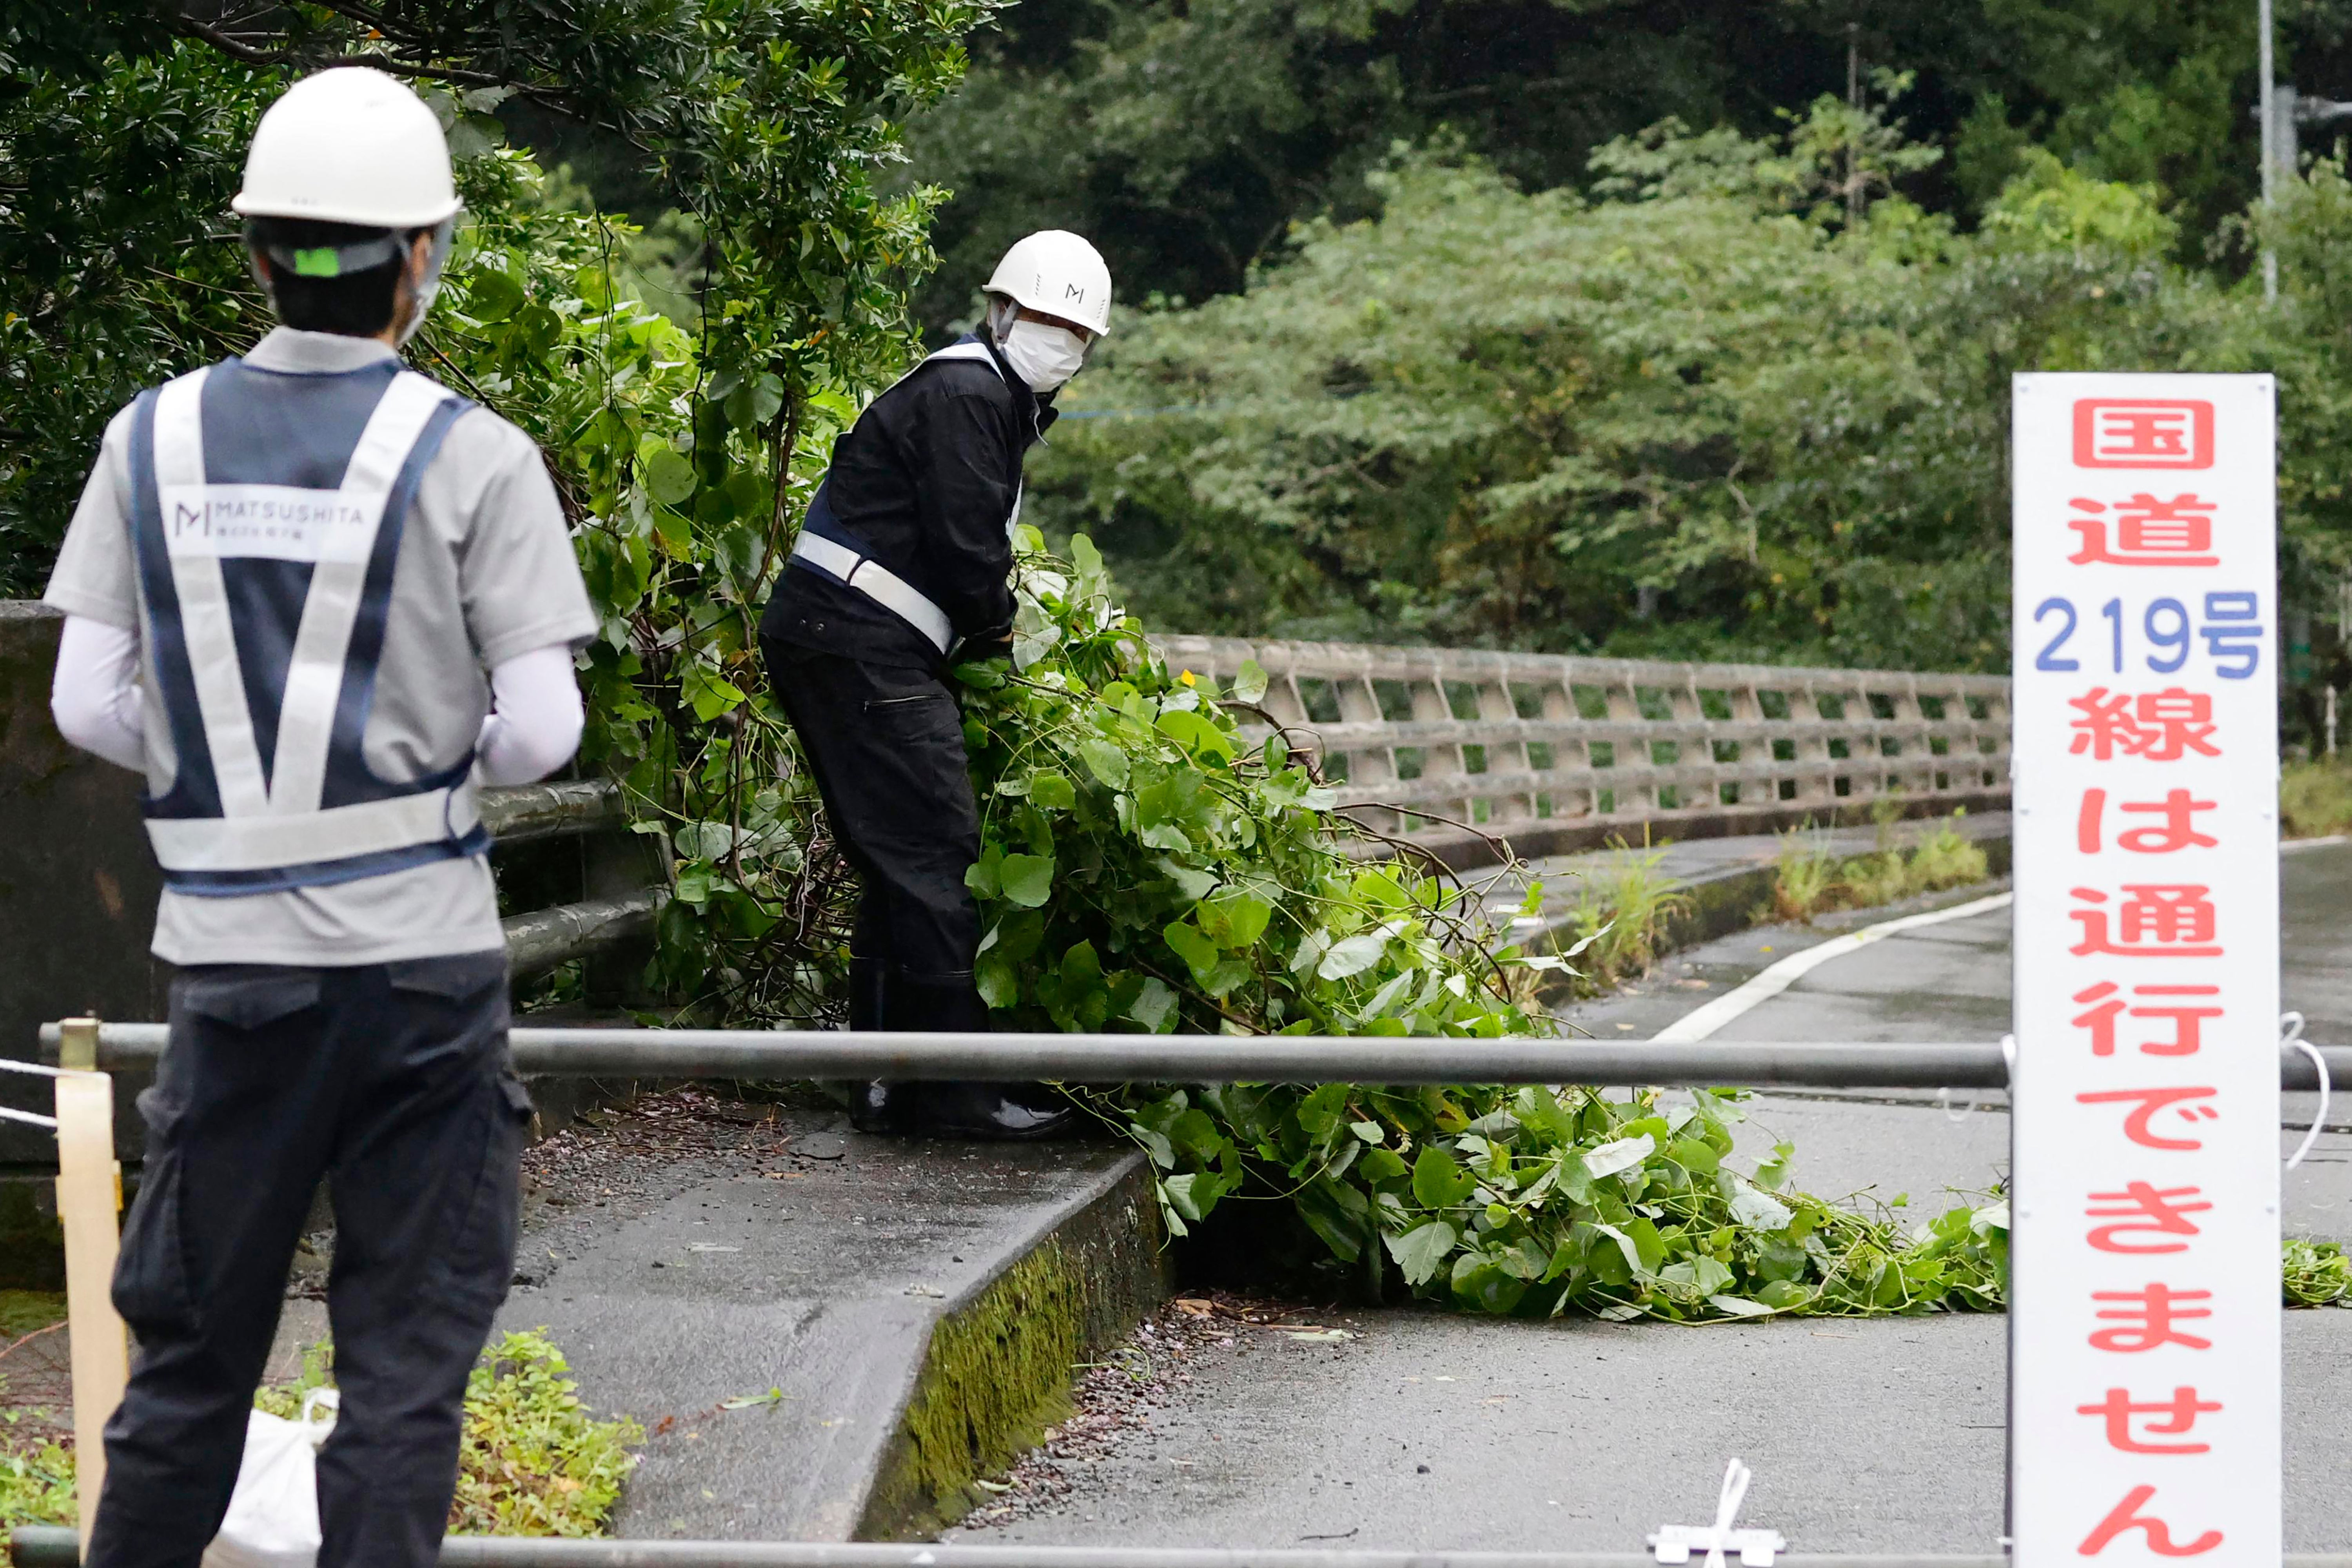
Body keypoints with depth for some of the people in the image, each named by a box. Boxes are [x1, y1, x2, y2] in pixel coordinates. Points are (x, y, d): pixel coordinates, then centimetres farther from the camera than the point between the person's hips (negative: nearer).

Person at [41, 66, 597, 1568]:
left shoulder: (154, 439, 3)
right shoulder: (471, 456, -7)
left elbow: (88, 704, 1)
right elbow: (542, 726, -8)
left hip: (227, 949, 3)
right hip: (422, 950, -3)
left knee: (193, 1345, 14)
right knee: (408, 1352, 6)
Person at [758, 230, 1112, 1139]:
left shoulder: (997, 401, 24)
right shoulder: (964, 392, -10)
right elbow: (966, 547, -16)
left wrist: (982, 627, 11)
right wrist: (998, 628, 1)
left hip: (843, 646, 11)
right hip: (859, 644, -11)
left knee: (900, 863, 11)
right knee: (934, 849, -10)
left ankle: (891, 1081, 14)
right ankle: (957, 1086, -8)